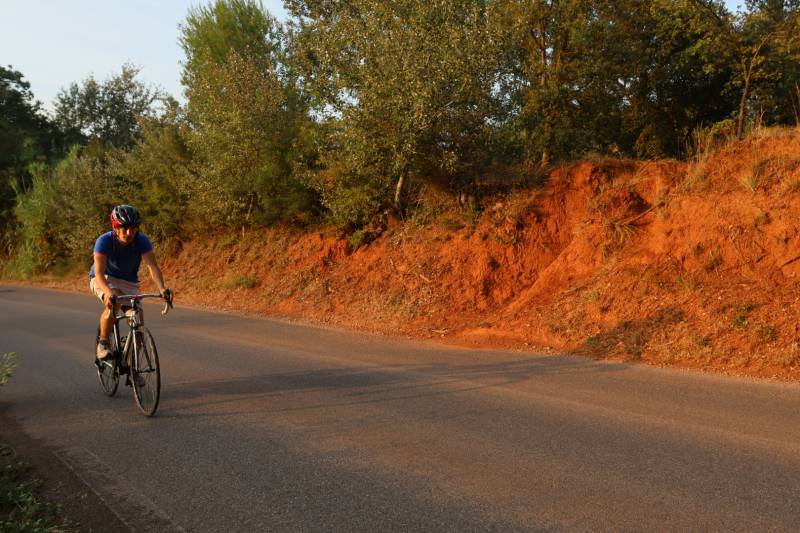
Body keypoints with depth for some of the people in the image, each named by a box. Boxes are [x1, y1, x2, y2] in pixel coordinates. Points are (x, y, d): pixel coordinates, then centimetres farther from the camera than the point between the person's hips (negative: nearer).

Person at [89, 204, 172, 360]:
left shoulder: (142, 241, -23)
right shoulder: (104, 241, -28)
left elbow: (153, 266, -34)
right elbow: (99, 272, -38)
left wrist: (162, 289, -52)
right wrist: (108, 292, -57)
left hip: (128, 282, 3)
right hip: (104, 280, -2)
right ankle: (103, 343, -17)